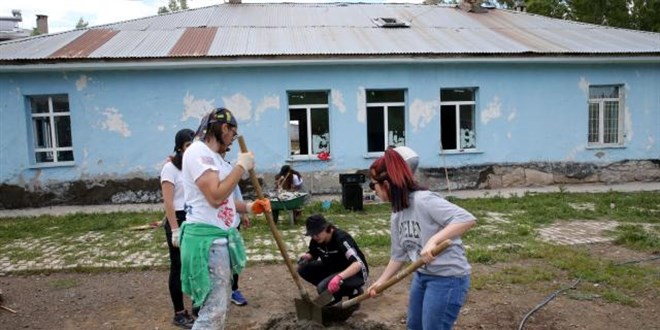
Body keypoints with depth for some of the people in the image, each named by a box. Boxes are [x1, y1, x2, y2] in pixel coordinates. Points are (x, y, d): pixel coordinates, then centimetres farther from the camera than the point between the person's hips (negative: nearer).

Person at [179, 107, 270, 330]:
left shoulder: (214, 156, 17)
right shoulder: (198, 151, -13)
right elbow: (215, 196, -23)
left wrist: (249, 207, 8)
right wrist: (241, 166, -13)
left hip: (222, 237, 10)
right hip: (207, 238, -10)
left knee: (219, 307, 16)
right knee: (213, 309, -10)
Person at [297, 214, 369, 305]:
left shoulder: (341, 238, -28)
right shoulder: (316, 240, -8)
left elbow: (358, 264, -39)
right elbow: (312, 253, 14)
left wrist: (339, 277, -54)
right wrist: (306, 256, -12)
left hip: (356, 273, -7)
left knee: (324, 288, -31)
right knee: (304, 268, -9)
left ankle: (354, 291, -4)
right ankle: (335, 292, 4)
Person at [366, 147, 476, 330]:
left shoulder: (424, 200, -23)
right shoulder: (396, 215, 4)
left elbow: (467, 219, -32)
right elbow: (399, 254, 13)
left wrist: (433, 240, -40)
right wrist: (381, 281, 15)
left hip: (448, 277, -9)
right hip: (422, 275, 9)